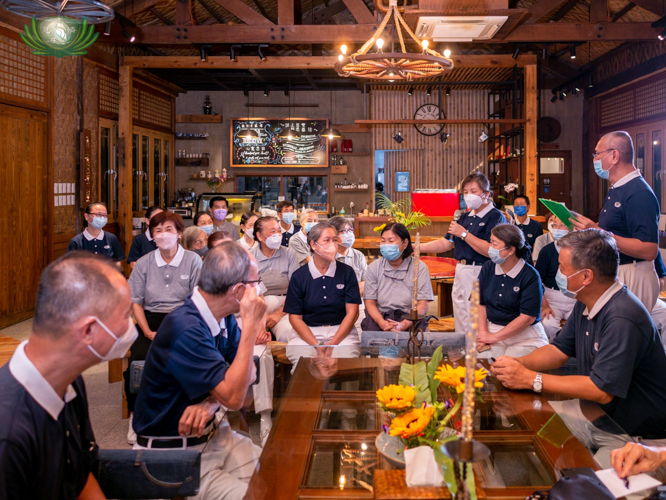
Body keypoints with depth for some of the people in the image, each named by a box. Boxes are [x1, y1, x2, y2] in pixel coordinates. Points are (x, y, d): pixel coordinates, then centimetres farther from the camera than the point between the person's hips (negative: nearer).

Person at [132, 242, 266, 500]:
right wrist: (251, 325, -26)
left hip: (213, 435, 7)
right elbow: (234, 397, -27)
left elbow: (247, 373, 2)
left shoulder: (223, 319, 1)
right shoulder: (185, 329, -26)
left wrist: (211, 402, -18)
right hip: (172, 452, -7)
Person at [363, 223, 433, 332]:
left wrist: (404, 324, -19)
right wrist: (382, 323, -16)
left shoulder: (419, 268, 3)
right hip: (379, 318, 1)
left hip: (409, 321, -1)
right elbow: (370, 303, 4)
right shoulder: (374, 268, 9)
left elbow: (422, 305, -2)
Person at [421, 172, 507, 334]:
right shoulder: (465, 217, 16)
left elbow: (490, 250, -20)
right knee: (460, 325, 14)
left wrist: (464, 234, -15)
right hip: (460, 272, 8)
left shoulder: (495, 217, -8)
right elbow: (446, 243, 18)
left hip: (480, 274, -8)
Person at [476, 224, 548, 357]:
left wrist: (494, 337, -15)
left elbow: (527, 317, -15)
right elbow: (480, 303, 4)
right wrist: (483, 332, -12)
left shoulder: (530, 276, -12)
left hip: (525, 337, -3)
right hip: (491, 329, 4)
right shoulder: (487, 268, 5)